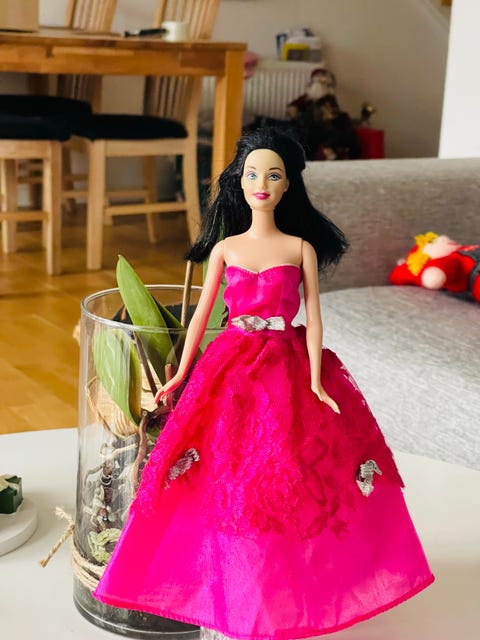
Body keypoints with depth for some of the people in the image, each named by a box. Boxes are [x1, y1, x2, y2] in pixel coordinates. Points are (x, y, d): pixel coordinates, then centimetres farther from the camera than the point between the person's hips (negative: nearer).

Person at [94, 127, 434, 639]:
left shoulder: (302, 248, 0)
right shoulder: (224, 247, 4)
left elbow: (313, 317, -2)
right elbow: (202, 312, 6)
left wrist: (315, 382, -10)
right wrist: (181, 374, 4)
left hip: (287, 368, -1)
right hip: (232, 367, 1)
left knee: (285, 479, 1)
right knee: (227, 478, 1)